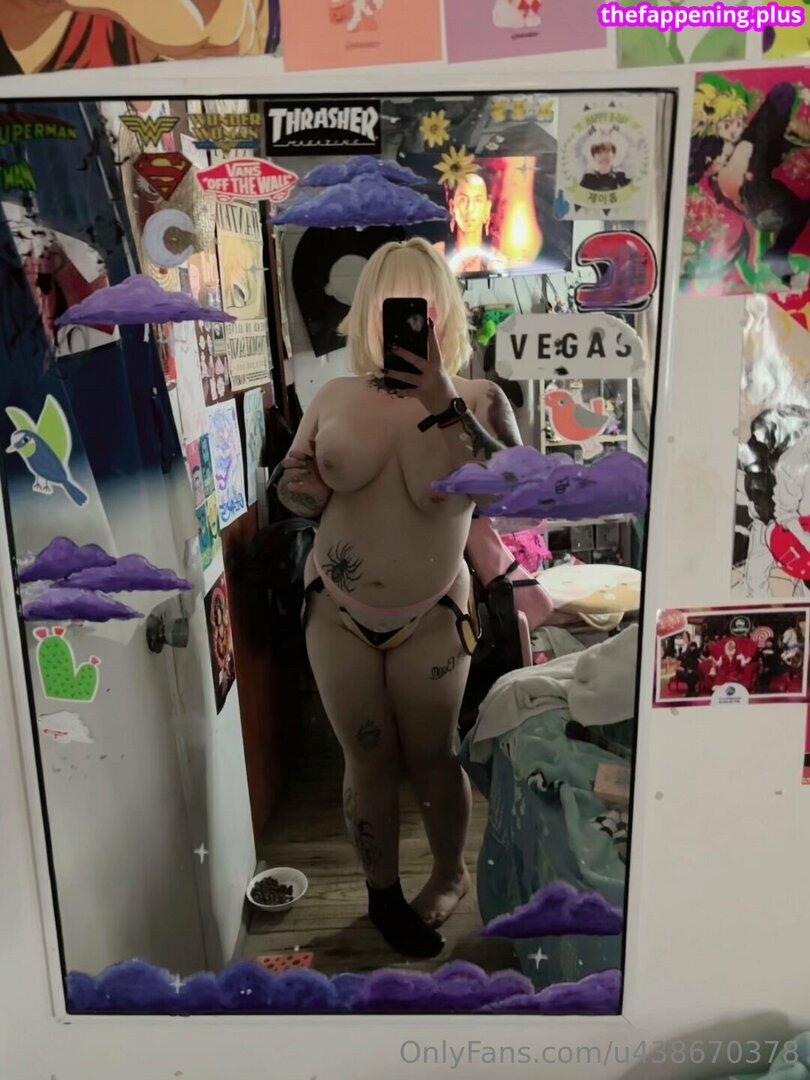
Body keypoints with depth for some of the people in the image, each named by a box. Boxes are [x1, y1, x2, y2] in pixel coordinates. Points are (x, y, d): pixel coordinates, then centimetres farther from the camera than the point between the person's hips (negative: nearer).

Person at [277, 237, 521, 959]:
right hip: (338, 614, 2)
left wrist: (441, 400, -31)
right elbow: (289, 486, 6)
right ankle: (382, 888, 37)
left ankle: (451, 876, 41)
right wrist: (303, 488, -19)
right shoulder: (335, 397, -2)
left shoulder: (477, 400, -8)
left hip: (431, 618, -1)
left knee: (432, 757, 12)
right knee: (369, 759, 13)